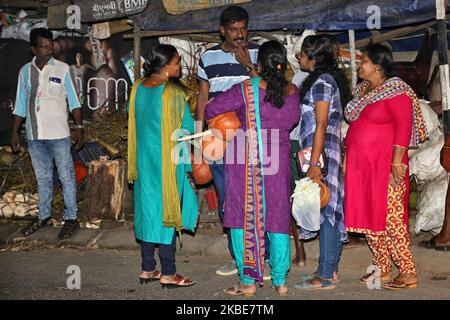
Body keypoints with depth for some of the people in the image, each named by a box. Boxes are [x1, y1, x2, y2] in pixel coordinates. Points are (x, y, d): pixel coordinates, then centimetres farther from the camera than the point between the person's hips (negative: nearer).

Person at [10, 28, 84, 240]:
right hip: (34, 135, 4)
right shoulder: (25, 71, 7)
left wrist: (79, 127, -7)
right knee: (42, 178, 13)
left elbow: (74, 101, -1)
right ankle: (44, 216, 24)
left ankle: (71, 218, 6)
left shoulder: (62, 69, -2)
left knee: (66, 176, 0)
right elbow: (20, 105, 12)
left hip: (58, 134, -3)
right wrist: (14, 132, 10)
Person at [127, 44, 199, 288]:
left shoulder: (138, 88, 2)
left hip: (144, 159, 7)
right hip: (168, 161, -7)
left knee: (148, 209, 13)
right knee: (167, 212, 2)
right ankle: (168, 274, 9)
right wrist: (189, 165, -1)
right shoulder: (173, 93, -18)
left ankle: (148, 269, 20)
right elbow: (186, 130, -12)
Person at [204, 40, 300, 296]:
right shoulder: (293, 92, -2)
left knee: (244, 218, 6)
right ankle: (281, 280, 16)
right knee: (278, 218, 12)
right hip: (279, 162, 4)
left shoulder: (246, 90, -13)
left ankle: (248, 281, 7)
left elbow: (211, 110, -7)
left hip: (246, 162, -3)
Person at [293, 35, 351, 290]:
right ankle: (331, 269, 19)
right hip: (328, 154, 10)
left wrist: (314, 163, -21)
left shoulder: (322, 82, -13)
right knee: (329, 212, 12)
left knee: (325, 212, -6)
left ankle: (326, 276, -2)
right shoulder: (327, 80, 15)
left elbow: (321, 125, -18)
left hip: (321, 154, -10)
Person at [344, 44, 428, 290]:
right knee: (368, 217, 11)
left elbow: (404, 127, -17)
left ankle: (408, 273, 1)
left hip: (385, 167, -8)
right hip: (361, 167, 8)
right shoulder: (361, 89, 13)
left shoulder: (395, 91, -12)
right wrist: (351, 156, 16)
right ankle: (382, 269, 22)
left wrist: (397, 163, -21)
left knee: (390, 218, -7)